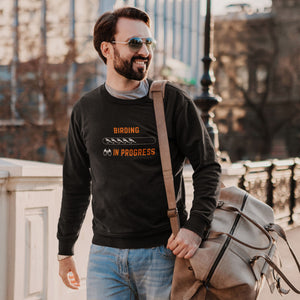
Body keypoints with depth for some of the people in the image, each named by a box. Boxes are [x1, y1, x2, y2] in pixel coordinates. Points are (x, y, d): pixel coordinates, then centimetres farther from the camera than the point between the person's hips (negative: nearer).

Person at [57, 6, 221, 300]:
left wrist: (195, 226, -13)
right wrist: (65, 250, 17)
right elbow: (76, 184, 14)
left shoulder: (173, 102, -2)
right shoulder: (85, 110, 6)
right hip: (104, 254, 2)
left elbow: (208, 167, 1)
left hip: (164, 252, -2)